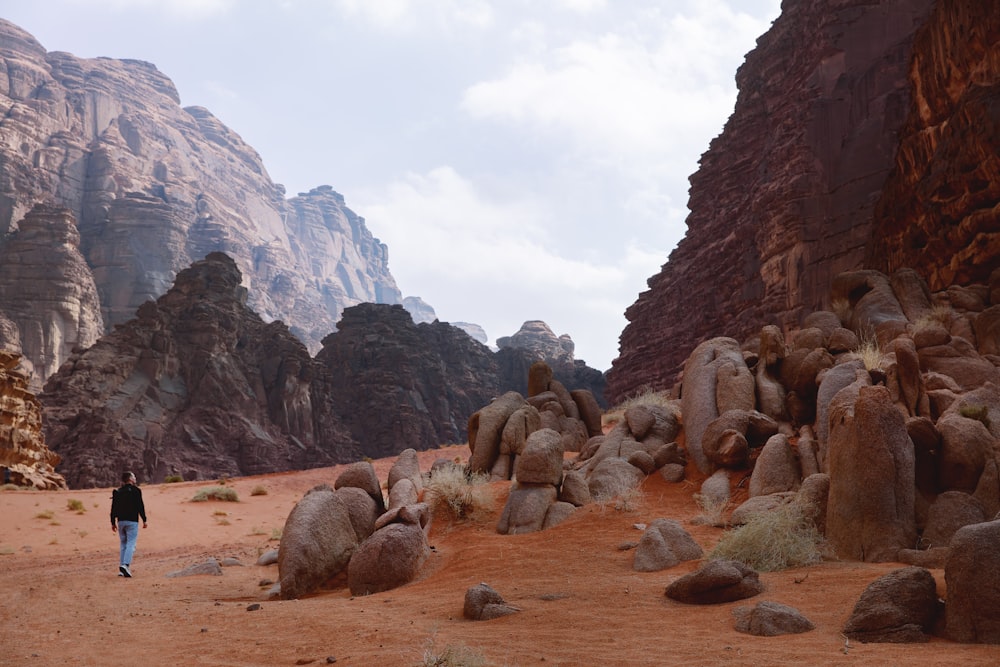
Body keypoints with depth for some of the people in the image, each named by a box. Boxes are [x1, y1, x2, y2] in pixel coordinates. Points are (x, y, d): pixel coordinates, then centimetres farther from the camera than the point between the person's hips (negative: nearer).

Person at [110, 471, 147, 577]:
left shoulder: (117, 492, 11)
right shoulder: (135, 490, -5)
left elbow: (113, 508, 10)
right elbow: (140, 506, -9)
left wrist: (113, 522, 15)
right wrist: (144, 520, -4)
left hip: (121, 521, 5)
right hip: (132, 521, -5)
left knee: (123, 545, 12)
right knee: (131, 544, -6)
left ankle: (121, 569, 7)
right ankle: (125, 564, -25)